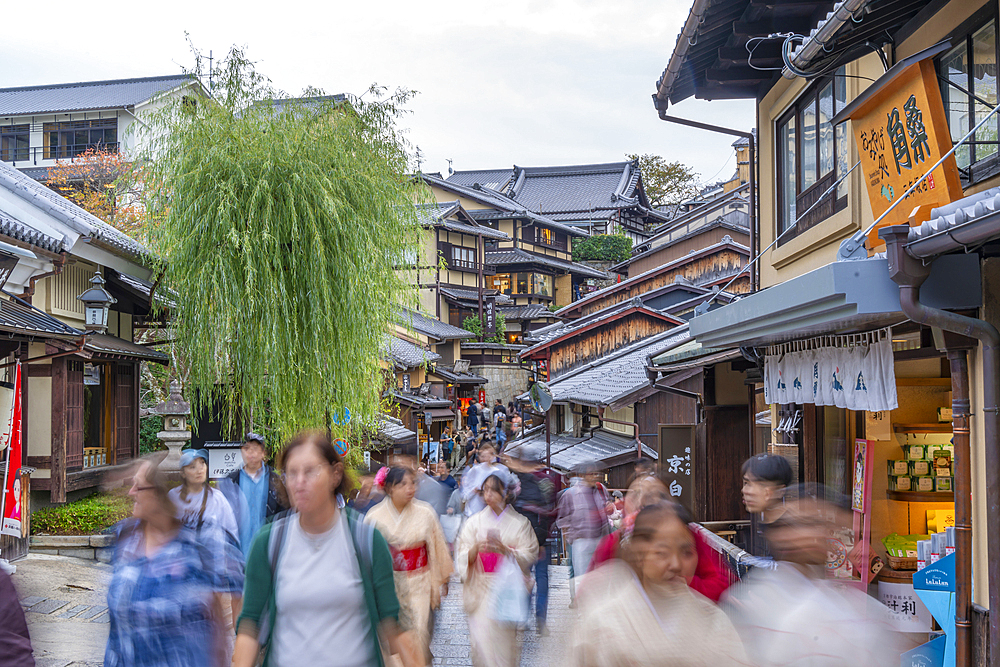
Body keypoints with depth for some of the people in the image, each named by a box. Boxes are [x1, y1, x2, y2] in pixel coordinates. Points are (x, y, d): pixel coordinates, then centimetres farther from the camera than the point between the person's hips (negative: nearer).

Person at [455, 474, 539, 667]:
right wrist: (476, 549, -20)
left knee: (505, 639, 0)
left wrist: (504, 549, -20)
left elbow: (529, 556, -4)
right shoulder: (475, 521, 7)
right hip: (480, 590, 1)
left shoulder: (520, 523, 4)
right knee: (481, 638, -8)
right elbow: (462, 557, 2)